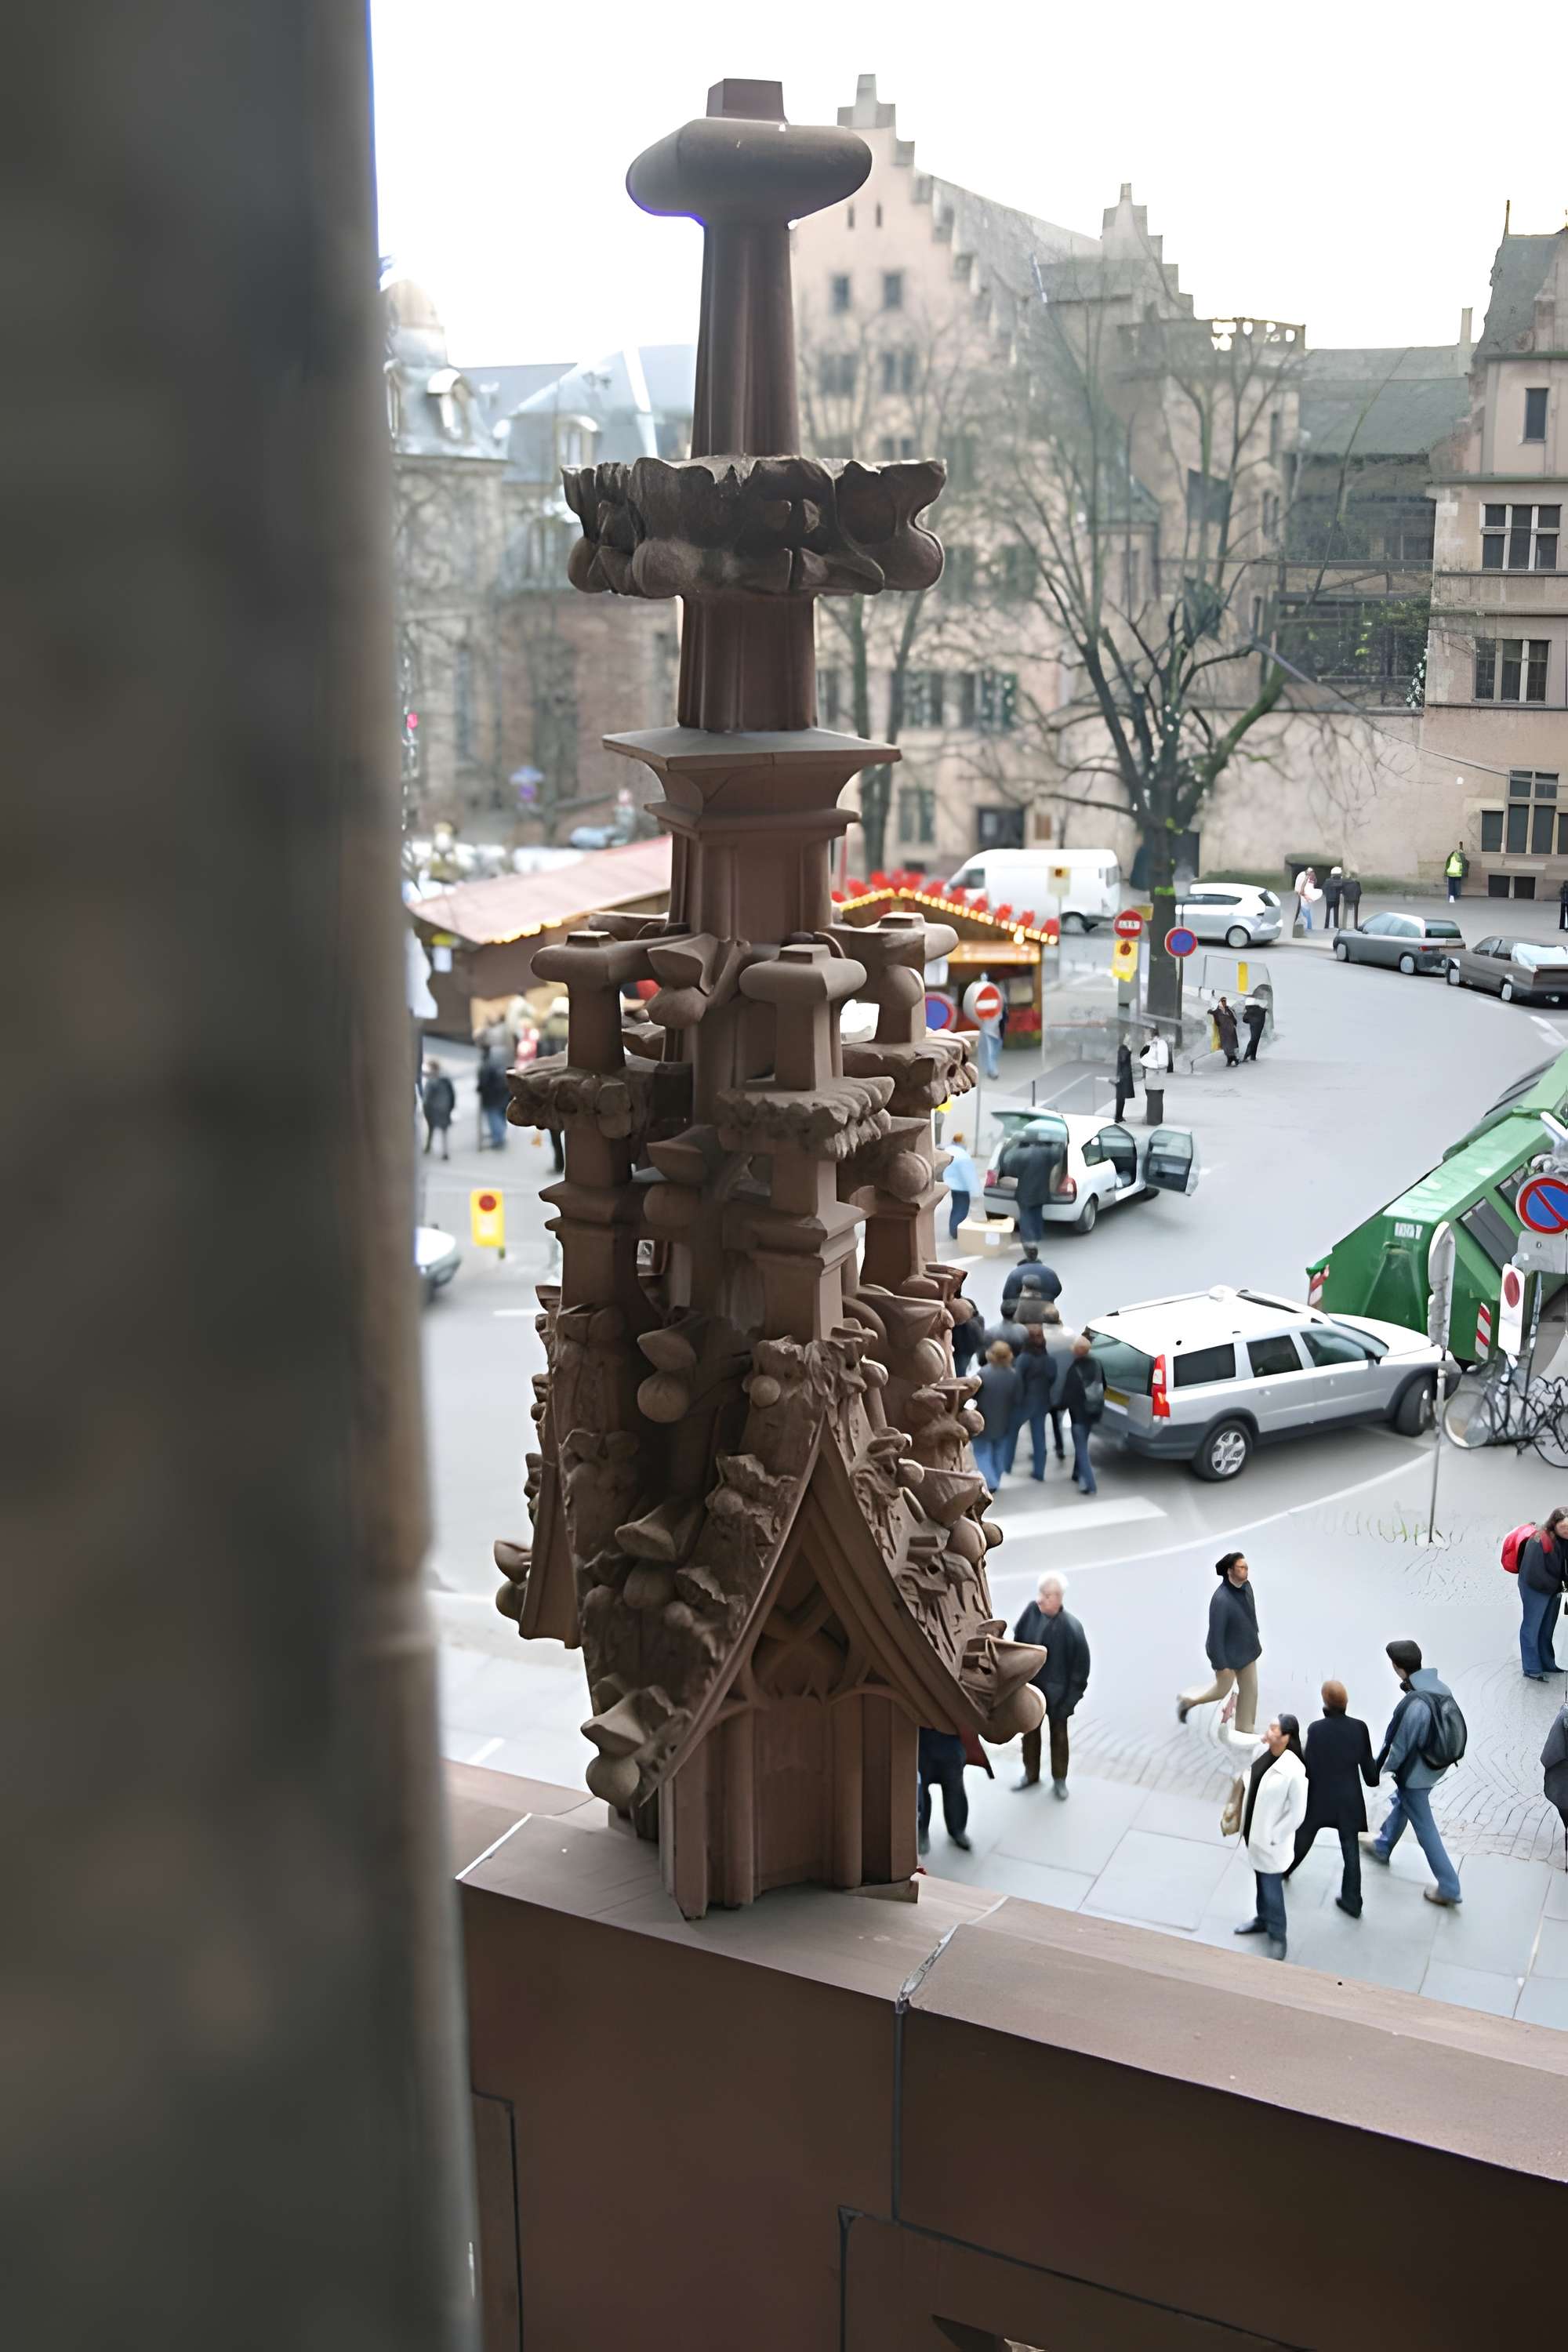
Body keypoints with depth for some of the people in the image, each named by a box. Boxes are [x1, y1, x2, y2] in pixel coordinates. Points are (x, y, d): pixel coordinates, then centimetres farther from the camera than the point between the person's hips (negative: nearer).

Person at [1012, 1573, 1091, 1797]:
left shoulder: (1071, 1627, -26)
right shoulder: (1032, 1610, -17)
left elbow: (1081, 1664, -16)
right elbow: (1018, 1640, -2)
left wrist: (1073, 1694, -13)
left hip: (1056, 1689, -3)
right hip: (1030, 1685, 3)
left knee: (1059, 1734, 16)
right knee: (1029, 1731, 19)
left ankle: (1059, 1779, 33)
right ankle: (1031, 1774, 38)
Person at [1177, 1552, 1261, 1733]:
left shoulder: (1246, 1585, -12)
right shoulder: (1221, 1599, -36)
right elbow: (1216, 1633, -28)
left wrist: (1255, 1639, 18)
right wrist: (1221, 1664, -22)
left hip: (1246, 1649, 7)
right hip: (1228, 1653, -7)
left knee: (1250, 1689, 16)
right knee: (1222, 1689, 16)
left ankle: (1245, 1728, 36)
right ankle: (1187, 1700, 42)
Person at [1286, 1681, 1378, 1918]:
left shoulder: (1316, 1729, -17)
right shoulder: (1359, 1727, -10)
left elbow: (1309, 1767, -13)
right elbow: (1366, 1762, -2)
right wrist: (1373, 1780, 17)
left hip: (1320, 1797, -1)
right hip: (1350, 1798, 1)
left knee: (1304, 1836, 22)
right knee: (1351, 1848, 6)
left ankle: (1284, 1869, 44)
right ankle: (1352, 1901, 7)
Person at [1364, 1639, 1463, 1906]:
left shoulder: (1414, 1705, -36)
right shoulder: (1442, 1688, -12)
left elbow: (1400, 1747, -23)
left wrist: (1382, 1768, -3)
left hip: (1415, 1773, -8)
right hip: (1437, 1764, 8)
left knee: (1424, 1828, 8)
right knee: (1402, 1802, 30)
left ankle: (1449, 1887, 17)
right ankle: (1383, 1846, 53)